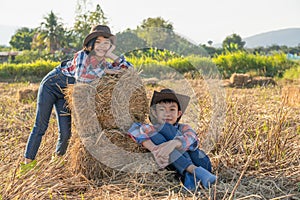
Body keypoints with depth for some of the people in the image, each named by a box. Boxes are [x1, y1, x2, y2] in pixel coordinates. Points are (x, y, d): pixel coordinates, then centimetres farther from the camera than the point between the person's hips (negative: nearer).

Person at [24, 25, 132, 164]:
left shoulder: (105, 64, -9)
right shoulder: (82, 55, -27)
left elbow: (130, 69, -10)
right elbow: (80, 77, -42)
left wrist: (111, 55, -20)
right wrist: (103, 72, -33)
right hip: (51, 85, -5)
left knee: (66, 132, 0)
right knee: (40, 127, -3)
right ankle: (28, 161, 9)